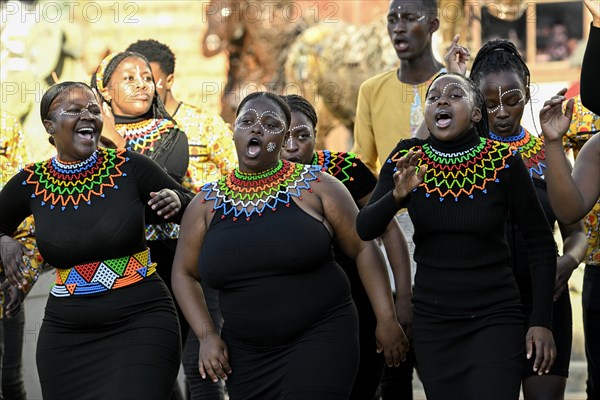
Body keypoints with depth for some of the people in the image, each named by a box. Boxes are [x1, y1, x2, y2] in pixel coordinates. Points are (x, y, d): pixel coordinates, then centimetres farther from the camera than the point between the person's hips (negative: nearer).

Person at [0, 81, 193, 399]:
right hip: (66, 334, 2)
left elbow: (193, 210, 8)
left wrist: (176, 200, -14)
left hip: (141, 323, -2)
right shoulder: (29, 184, 2)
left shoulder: (130, 167, -3)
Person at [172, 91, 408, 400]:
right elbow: (184, 274, 13)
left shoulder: (315, 187, -3)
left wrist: (386, 319, -5)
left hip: (321, 339, -3)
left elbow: (364, 249, 0)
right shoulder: (207, 203, 6)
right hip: (245, 354, 3)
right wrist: (207, 336, 2)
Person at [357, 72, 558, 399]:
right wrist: (397, 195, -27)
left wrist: (542, 321, -4)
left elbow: (540, 241, -1)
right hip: (431, 321, 3)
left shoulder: (504, 162, -8)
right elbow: (365, 229, -6)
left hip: (494, 319, -3)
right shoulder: (407, 158, -2)